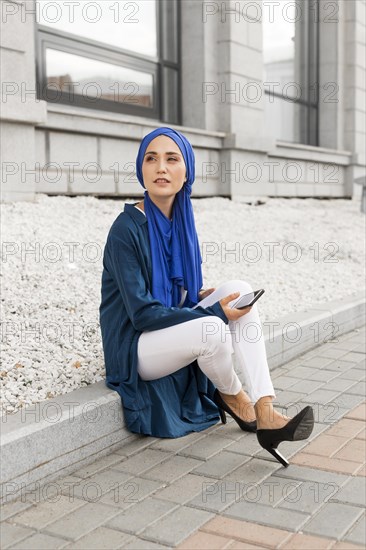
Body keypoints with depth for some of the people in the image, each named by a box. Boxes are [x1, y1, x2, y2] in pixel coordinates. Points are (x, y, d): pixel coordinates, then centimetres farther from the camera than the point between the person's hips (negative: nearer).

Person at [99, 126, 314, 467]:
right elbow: (142, 313, -21)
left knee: (239, 287, -14)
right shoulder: (126, 229, -18)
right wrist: (214, 313, -22)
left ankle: (265, 414, -22)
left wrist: (204, 298, -7)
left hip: (173, 330, 7)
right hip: (134, 348, -7)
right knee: (213, 331, -34)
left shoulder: (180, 221, 4)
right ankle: (233, 396, 0)